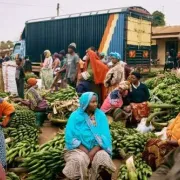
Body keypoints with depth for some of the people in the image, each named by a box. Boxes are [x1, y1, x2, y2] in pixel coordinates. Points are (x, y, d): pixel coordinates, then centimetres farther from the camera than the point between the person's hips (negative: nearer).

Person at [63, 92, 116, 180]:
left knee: (104, 158, -28)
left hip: (97, 148, 1)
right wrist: (86, 152, -17)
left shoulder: (101, 115, 0)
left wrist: (93, 152, -20)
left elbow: (104, 137, -7)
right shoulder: (75, 116, -4)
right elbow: (70, 138, -9)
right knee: (79, 161, -31)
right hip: (79, 148, -1)